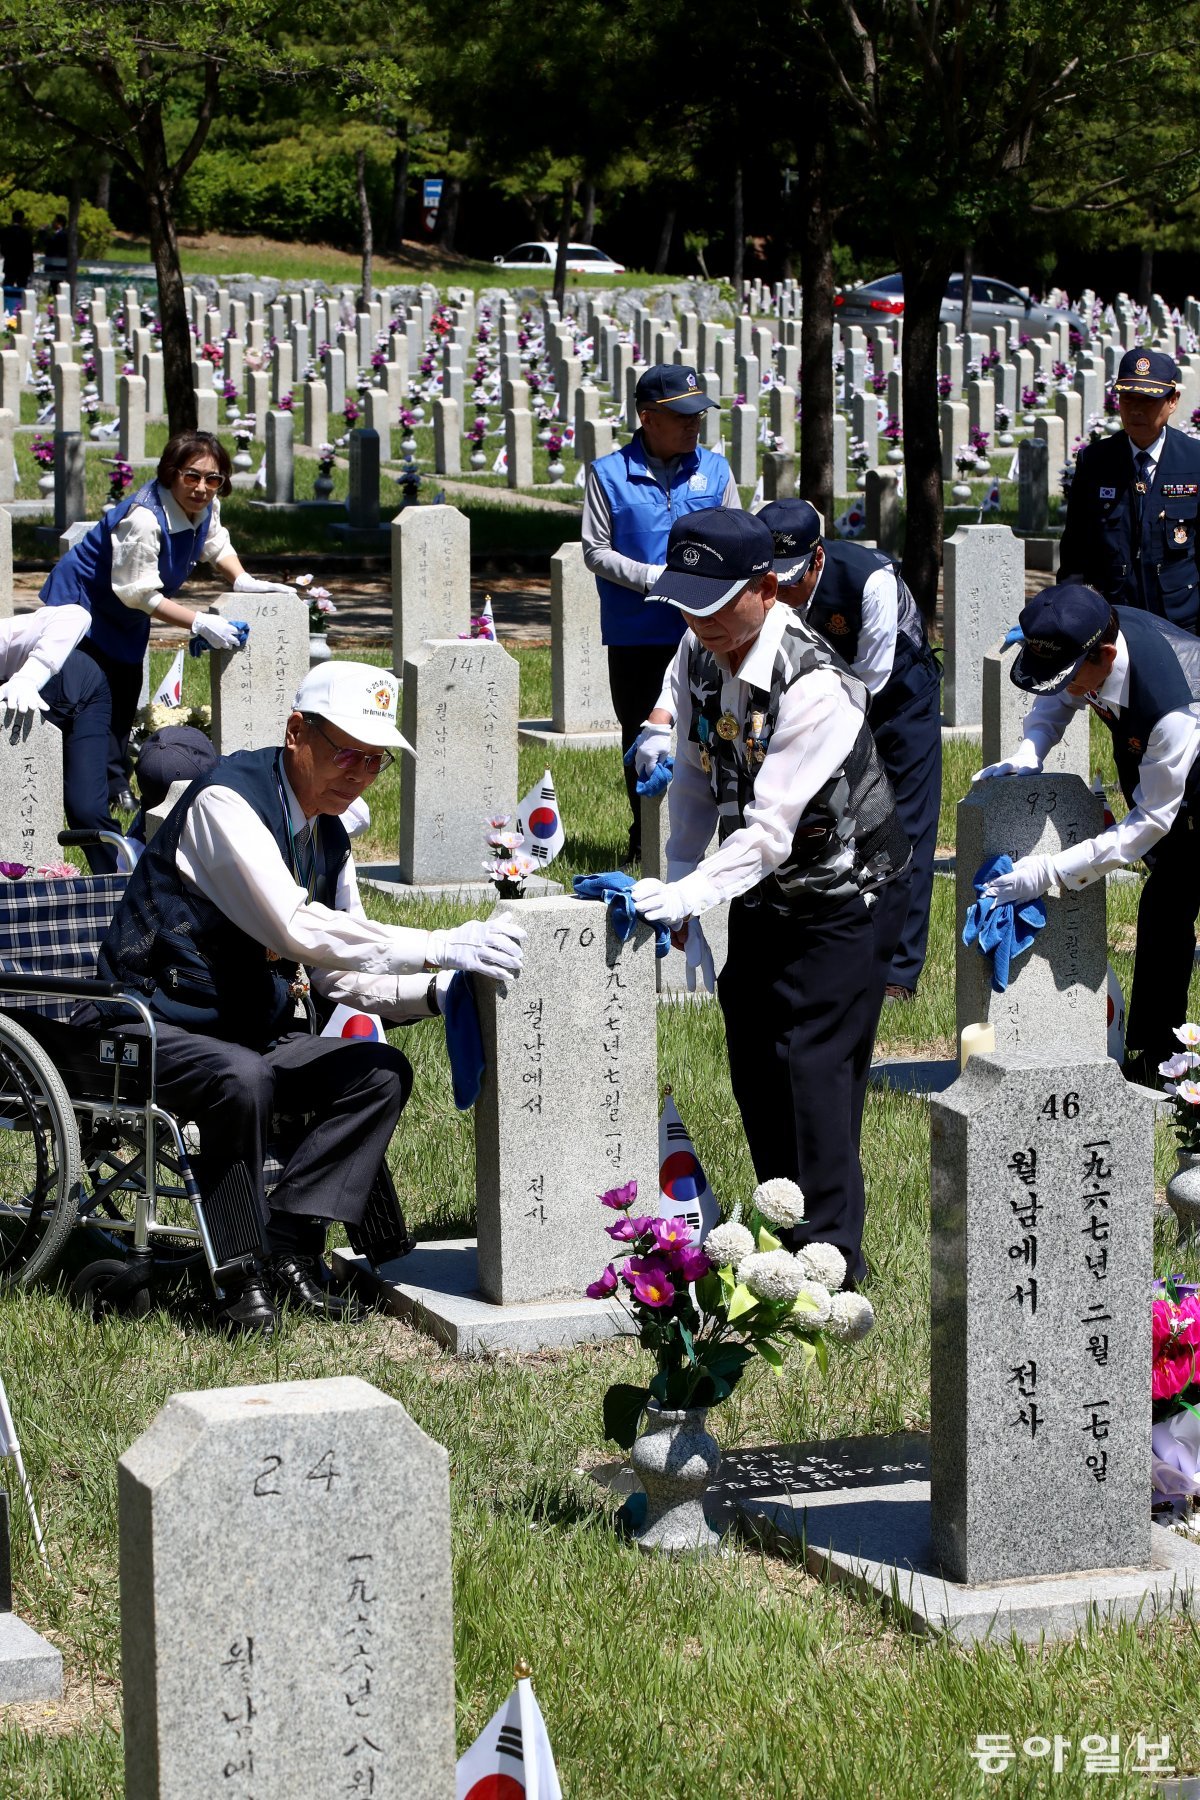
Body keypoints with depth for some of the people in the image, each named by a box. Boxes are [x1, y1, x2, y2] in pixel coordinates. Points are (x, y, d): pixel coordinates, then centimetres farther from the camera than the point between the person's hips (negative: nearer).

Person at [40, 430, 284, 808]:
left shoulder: (205, 506, -11)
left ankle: (117, 787, 24)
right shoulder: (143, 519, -37)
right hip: (81, 601, -9)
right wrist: (200, 623, -34)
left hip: (126, 618, 9)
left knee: (126, 693, 13)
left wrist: (243, 581, -7)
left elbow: (217, 546, 11)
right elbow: (141, 593, -31)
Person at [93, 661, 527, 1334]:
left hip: (250, 1034, 8)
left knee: (382, 1072, -10)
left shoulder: (331, 841, 10)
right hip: (151, 1028, -8)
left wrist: (433, 992, -9)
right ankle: (246, 1271, -20)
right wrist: (440, 947, -31)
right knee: (242, 1079, -37)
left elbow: (341, 973, 11)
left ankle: (288, 1246, -13)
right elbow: (297, 930, -30)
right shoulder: (227, 800, -19)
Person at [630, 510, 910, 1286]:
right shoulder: (697, 657, -6)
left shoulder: (816, 687, -30)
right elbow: (694, 781, 7)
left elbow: (770, 832, -32)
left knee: (815, 1065, -11)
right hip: (760, 893, 8)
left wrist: (689, 894, -40)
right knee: (753, 1063, 11)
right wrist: (678, 889, 5)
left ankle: (833, 1251, -3)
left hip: (835, 896, -8)